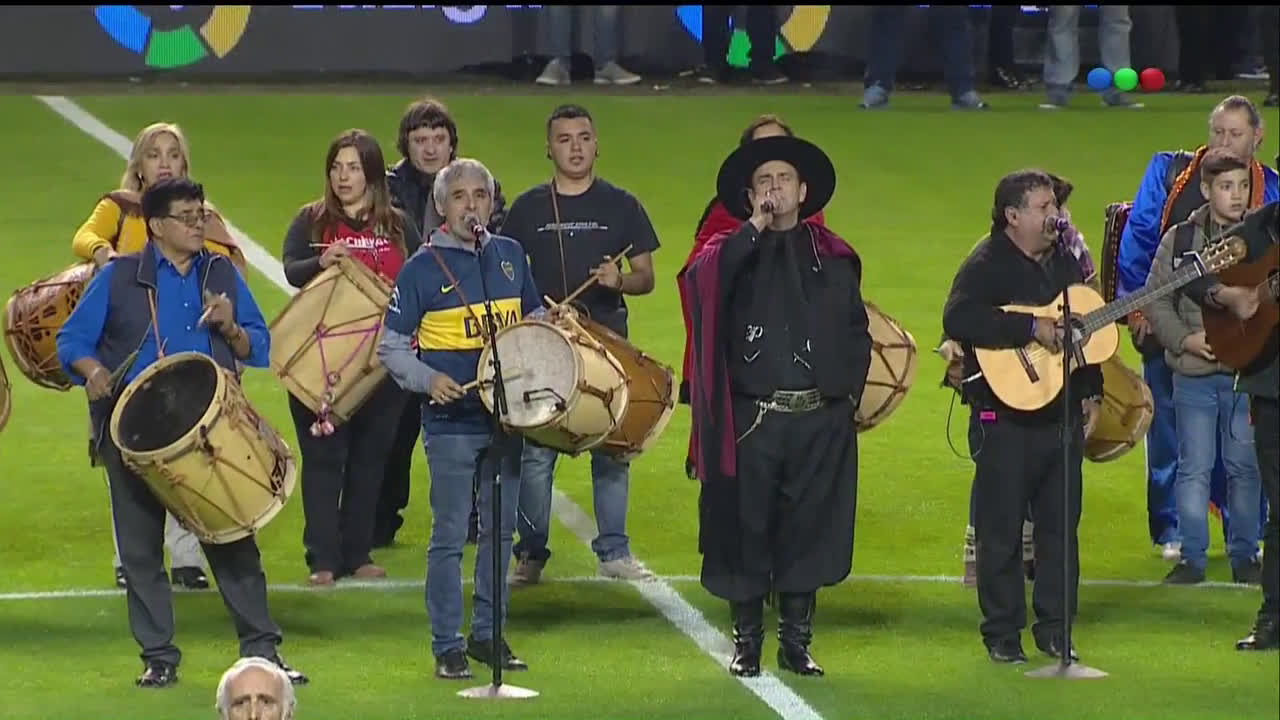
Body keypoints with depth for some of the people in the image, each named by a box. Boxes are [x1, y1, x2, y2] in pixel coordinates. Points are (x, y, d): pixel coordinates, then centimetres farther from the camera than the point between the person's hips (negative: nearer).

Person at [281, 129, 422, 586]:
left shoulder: (398, 226, 9)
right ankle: (323, 559, -1)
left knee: (370, 456, 7)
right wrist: (321, 262, -32)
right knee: (323, 456, -3)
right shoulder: (311, 220, 2)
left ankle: (357, 554, 15)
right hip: (322, 358, -2)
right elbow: (292, 271, -12)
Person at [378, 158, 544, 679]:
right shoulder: (423, 268, -4)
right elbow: (391, 347, -2)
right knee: (449, 535, -3)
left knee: (501, 530, 10)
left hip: (507, 416, 4)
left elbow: (535, 319, 22)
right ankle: (447, 646, 3)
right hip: (451, 423, -4)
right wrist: (428, 380, -18)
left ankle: (488, 634, 20)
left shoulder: (509, 256, 8)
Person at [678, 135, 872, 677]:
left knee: (809, 530, 4)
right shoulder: (732, 253, 5)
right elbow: (700, 281, -18)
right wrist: (754, 230, -15)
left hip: (820, 420, 2)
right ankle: (747, 641, 12)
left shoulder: (833, 258, 11)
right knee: (748, 529, 1)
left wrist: (849, 391, 4)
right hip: (752, 420, -2)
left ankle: (796, 641, 14)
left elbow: (857, 331, 15)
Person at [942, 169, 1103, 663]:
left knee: (1061, 527, 9)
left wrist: (1091, 392, 18)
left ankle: (1054, 629, 17)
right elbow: (957, 320, -29)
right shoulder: (987, 266, -11)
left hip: (1064, 415, 7)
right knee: (1002, 530, 0)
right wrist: (1033, 328, -29)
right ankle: (1002, 635, 7)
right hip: (1007, 418, -7)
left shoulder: (1066, 262, 13)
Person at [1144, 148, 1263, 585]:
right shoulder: (1180, 240, 1)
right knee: (1193, 467, 2)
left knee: (1245, 467, 7)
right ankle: (1193, 557, 10)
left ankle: (1244, 555, 18)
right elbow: (1156, 301, 3)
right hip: (1194, 373, 0)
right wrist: (1185, 339, -10)